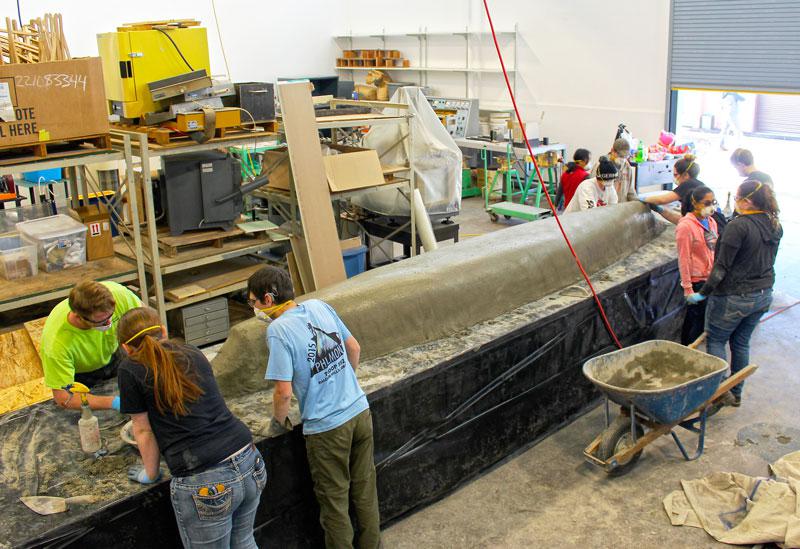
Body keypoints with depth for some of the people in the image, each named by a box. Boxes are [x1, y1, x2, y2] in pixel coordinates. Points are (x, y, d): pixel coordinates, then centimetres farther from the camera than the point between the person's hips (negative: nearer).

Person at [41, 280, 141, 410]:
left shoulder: (116, 293, -36)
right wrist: (114, 402, -42)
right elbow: (63, 398, -34)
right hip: (80, 374, -2)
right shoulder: (56, 342, -41)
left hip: (112, 355, 2)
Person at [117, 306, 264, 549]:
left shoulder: (130, 370, -1)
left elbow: (144, 431, 6)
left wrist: (151, 474, 24)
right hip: (250, 464, 6)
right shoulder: (194, 354, 15)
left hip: (205, 485, -5)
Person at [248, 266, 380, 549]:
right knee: (365, 489, 22)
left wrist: (278, 422, 1)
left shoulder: (278, 330, -18)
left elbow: (284, 391, -19)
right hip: (360, 411, 7)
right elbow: (354, 348, 9)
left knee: (334, 500, 14)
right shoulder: (320, 306, 0)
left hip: (327, 428, -6)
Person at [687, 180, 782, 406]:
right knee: (741, 343, 19)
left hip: (734, 297, -8)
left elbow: (722, 266, -20)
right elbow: (768, 260, 14)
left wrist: (704, 292, -13)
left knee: (715, 341, 7)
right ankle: (736, 393, 28)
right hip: (763, 295, 8)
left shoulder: (738, 225, -21)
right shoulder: (775, 226, 4)